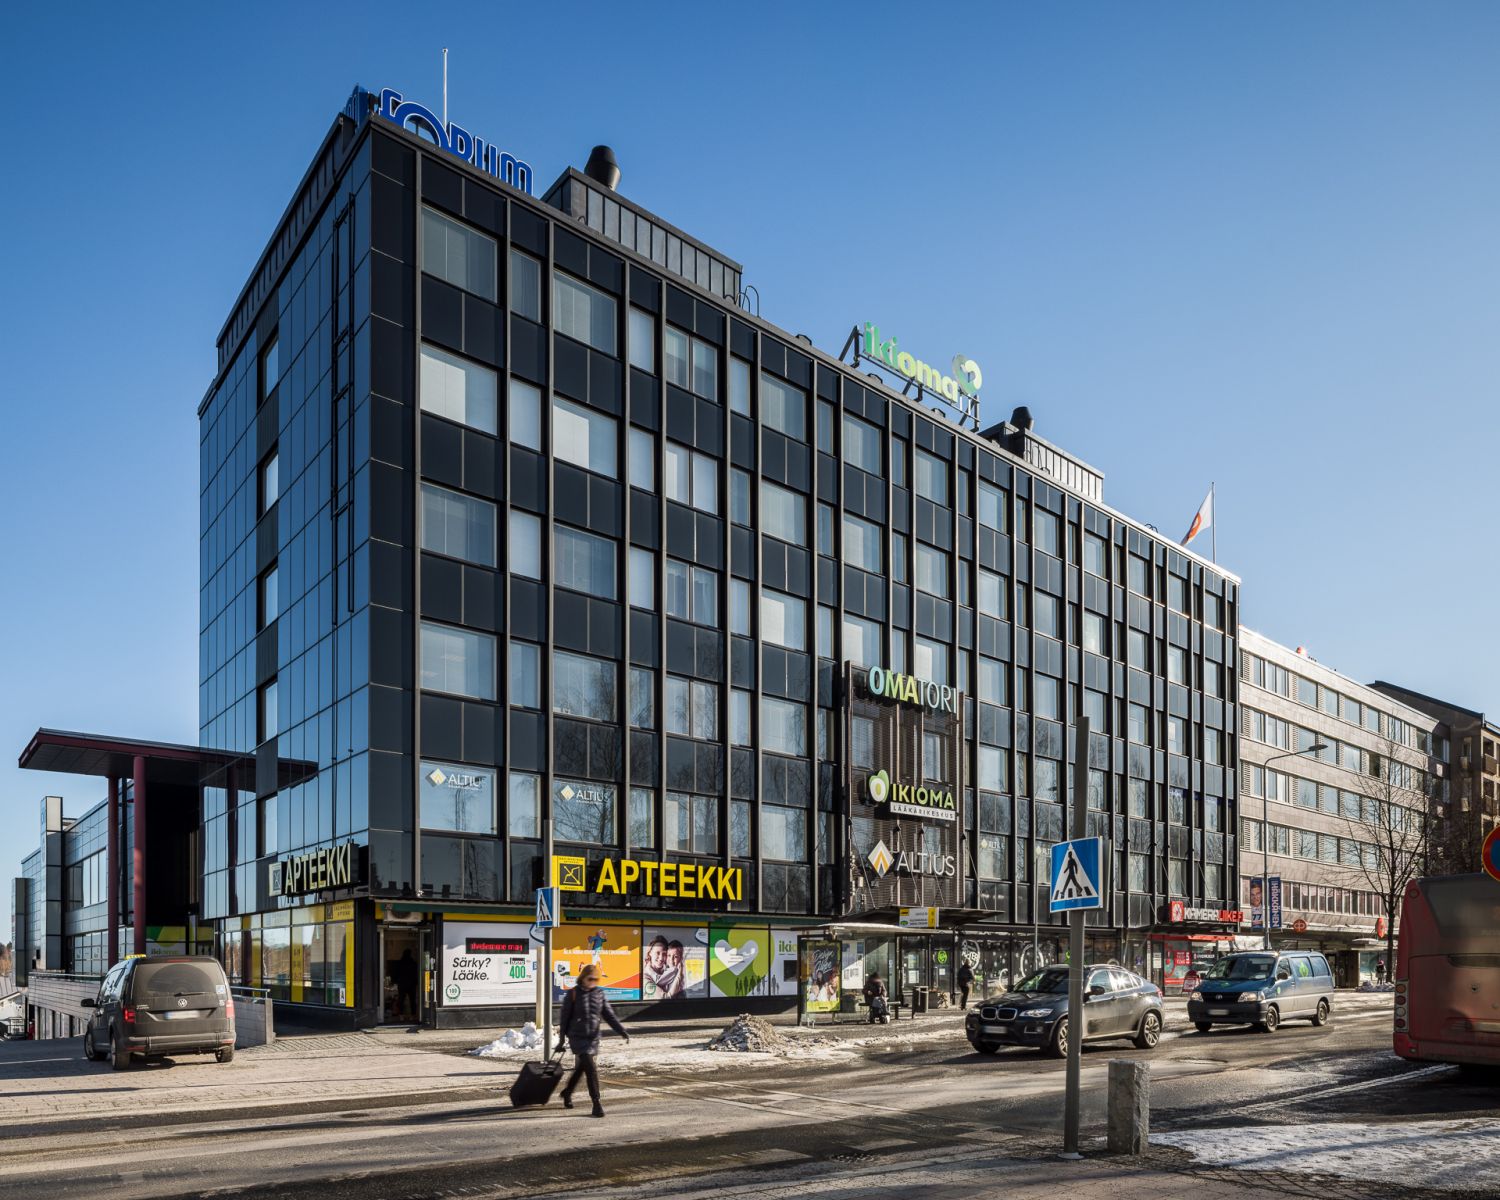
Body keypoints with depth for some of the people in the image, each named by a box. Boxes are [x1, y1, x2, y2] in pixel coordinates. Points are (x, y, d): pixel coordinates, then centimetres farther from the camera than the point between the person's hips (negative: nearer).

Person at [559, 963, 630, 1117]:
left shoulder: (600, 994, 3)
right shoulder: (573, 994, -8)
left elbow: (609, 1016, 0)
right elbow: (565, 1018, -2)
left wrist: (623, 1032, -11)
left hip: (593, 1038, 5)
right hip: (577, 1038, -5)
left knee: (581, 1067, 19)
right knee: (591, 1069, -15)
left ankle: (567, 1092, 44)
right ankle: (596, 1103, -11)